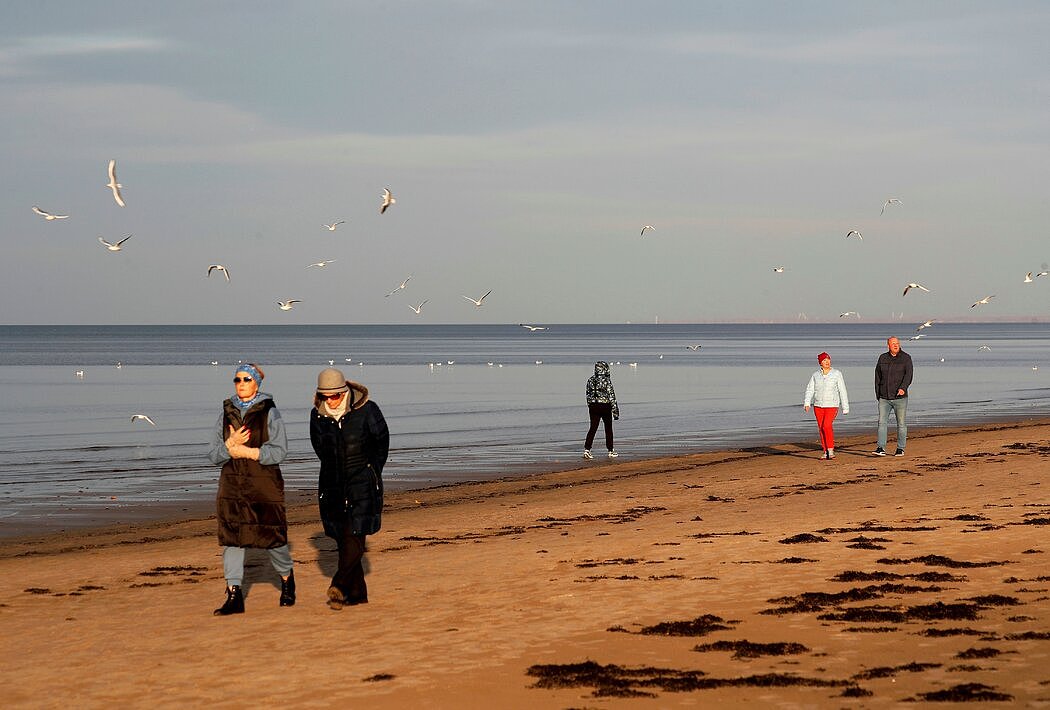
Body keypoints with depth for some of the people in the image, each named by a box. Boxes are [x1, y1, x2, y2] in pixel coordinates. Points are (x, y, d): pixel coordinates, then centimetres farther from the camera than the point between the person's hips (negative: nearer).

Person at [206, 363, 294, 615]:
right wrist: (231, 443, -13)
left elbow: (279, 451, -10)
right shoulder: (227, 413, 9)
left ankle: (287, 579, 29)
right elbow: (213, 454, 6)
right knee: (230, 538, -2)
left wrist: (246, 451, -15)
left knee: (272, 536, 1)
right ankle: (234, 596, 1)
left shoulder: (269, 413, -2)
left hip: (264, 485, -3)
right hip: (232, 485, 4)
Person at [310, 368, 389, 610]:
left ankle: (339, 586, -20)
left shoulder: (366, 411, -9)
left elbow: (382, 442, 6)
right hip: (332, 485, 4)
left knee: (354, 536, -15)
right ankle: (357, 592, 11)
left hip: (362, 484, -4)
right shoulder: (317, 415, 0)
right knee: (342, 538, 4)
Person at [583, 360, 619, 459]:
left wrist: (590, 406, 20)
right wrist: (615, 410, -5)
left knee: (592, 428, 5)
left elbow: (588, 395, 10)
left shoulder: (590, 380, 4)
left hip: (593, 406, 4)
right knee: (608, 429, 9)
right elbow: (611, 395, -10)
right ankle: (611, 451, 17)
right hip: (605, 406, -4)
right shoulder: (606, 380, -12)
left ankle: (587, 449, -8)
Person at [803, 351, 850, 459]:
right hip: (818, 405, 4)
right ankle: (826, 451, 13)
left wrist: (845, 408, -3)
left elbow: (842, 391, -2)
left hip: (832, 405, -4)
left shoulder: (837, 374, -3)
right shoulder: (816, 375, 5)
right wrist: (807, 403, -15)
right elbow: (810, 390, 0)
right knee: (821, 428, 4)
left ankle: (831, 449, -11)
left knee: (827, 426, -20)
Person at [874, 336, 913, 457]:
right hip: (884, 398, 2)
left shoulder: (906, 358, -2)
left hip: (900, 397, -2)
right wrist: (877, 394, 11)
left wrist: (903, 388, -30)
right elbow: (878, 377, 14)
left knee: (901, 423, 4)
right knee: (882, 422, -7)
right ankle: (881, 448, -9)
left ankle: (900, 448, 12)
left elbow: (908, 375, -14)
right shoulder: (883, 358, 8)